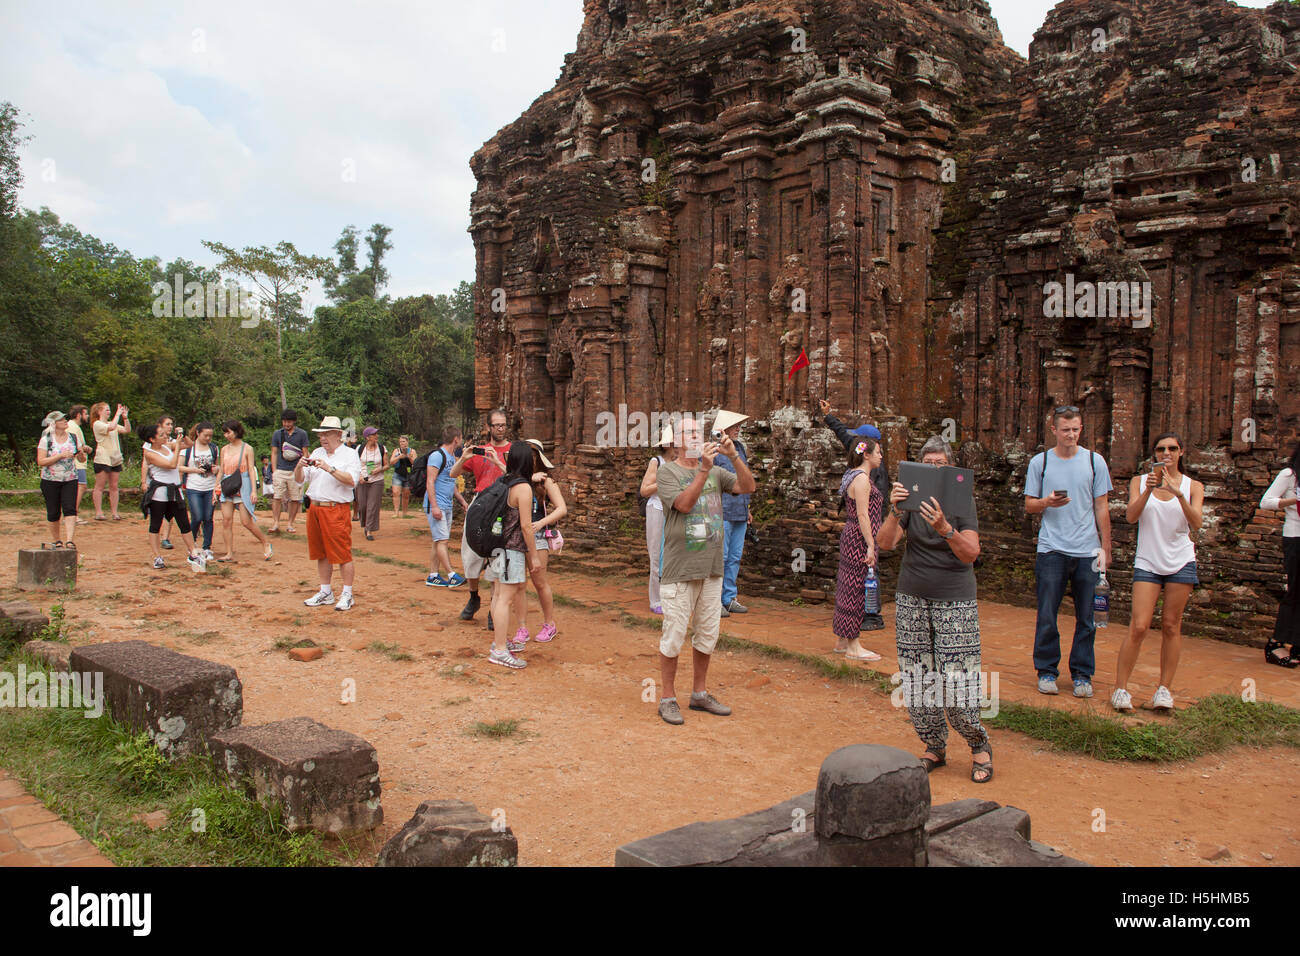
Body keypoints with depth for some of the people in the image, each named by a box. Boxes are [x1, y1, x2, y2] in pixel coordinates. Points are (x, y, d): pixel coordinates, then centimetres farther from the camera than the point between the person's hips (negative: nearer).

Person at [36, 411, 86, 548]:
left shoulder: (73, 438, 6)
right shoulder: (45, 439, -3)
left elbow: (82, 460, 9)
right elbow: (40, 461, -11)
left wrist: (81, 453, -13)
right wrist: (60, 456, -19)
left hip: (70, 480, 2)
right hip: (50, 481, -1)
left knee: (70, 509, -13)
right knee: (53, 512, 4)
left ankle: (69, 540, -19)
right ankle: (57, 540, 20)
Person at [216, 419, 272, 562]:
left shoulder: (247, 448, -1)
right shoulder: (224, 449, 12)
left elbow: (251, 470, -4)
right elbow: (221, 470, 17)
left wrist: (254, 490, -10)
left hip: (242, 486, -5)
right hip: (227, 486, 5)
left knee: (247, 521, -7)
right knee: (226, 520, -1)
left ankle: (266, 544, 11)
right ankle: (229, 553, 4)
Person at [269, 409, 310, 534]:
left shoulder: (302, 434, 5)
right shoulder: (277, 434, 10)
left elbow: (305, 454, 6)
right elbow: (274, 453, 12)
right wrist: (274, 471, 3)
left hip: (296, 471, -1)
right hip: (280, 470, 1)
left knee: (295, 499, 1)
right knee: (277, 497, -7)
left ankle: (290, 524, 10)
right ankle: (275, 523, -6)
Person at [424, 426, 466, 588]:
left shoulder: (452, 457, 16)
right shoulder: (437, 455, -12)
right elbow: (430, 482, -18)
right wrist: (434, 506, -23)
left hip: (447, 506, 9)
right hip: (436, 506, -9)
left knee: (438, 542, 9)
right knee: (442, 540, -8)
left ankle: (433, 576, 12)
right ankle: (451, 575, -9)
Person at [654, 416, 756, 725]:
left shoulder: (716, 472, 10)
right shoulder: (667, 472, -4)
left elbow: (747, 487, -1)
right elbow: (684, 504, -19)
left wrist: (734, 457, -14)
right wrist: (704, 470, -25)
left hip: (711, 568, 6)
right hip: (679, 570, -5)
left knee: (707, 635, 14)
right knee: (674, 636, 0)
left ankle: (700, 693, 29)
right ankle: (668, 699, 13)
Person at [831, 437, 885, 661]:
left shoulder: (854, 476, 16)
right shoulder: (862, 478, -15)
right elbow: (862, 515, -20)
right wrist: (870, 546, -21)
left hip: (850, 535, 10)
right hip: (859, 540, -10)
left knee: (848, 589, 13)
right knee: (856, 590, -5)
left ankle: (841, 641, 21)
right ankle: (853, 647, 1)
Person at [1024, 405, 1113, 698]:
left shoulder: (1094, 461, 7)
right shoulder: (1040, 462, 5)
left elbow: (1101, 508, 10)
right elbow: (1029, 505, 7)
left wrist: (1105, 548, 6)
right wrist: (1047, 502, -15)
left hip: (1087, 551, 1)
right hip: (1051, 550, -1)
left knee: (1087, 617, 4)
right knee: (1047, 615, 0)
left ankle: (1082, 673, 16)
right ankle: (1046, 670, 14)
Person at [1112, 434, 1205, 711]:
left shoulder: (1193, 487, 5)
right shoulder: (1140, 481, 5)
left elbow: (1196, 524, -10)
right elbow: (1131, 516, -9)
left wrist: (1178, 493, -23)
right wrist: (1148, 490, -23)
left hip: (1181, 563, 1)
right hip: (1147, 562, -1)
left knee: (1171, 626, 4)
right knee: (1138, 626, -8)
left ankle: (1165, 688, 13)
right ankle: (1120, 688, -1)